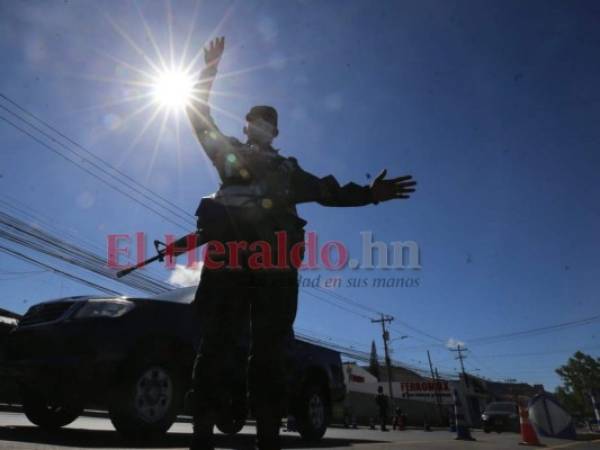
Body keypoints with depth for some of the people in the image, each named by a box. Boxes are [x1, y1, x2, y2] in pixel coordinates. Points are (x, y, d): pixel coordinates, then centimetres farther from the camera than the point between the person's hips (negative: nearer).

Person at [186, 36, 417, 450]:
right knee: (220, 338, -12)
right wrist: (209, 70, 26)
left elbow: (328, 192, 27)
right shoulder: (228, 153, 29)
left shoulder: (287, 170, 33)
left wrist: (370, 194, 17)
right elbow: (199, 113, 29)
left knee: (270, 347, -5)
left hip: (275, 256, 2)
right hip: (229, 249, -2)